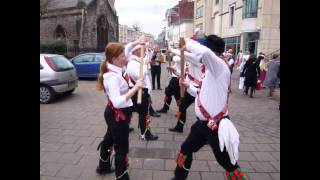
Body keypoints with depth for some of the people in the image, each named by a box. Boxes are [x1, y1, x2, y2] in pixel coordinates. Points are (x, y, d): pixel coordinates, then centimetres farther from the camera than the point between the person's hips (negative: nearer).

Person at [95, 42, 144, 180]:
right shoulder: (112, 77, -28)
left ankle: (103, 166, 52)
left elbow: (123, 51, 17)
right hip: (118, 115, -10)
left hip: (115, 114, 10)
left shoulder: (116, 70, -1)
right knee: (122, 148, 4)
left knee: (109, 139, 28)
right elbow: (117, 102, -37)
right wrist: (135, 87, -35)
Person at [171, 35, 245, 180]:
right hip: (203, 123, 9)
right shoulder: (212, 70, 11)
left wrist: (188, 43, -23)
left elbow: (204, 52, -41)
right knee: (185, 150, 21)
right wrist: (188, 86, 20)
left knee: (228, 164, 8)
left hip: (216, 126, -9)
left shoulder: (219, 66, -19)